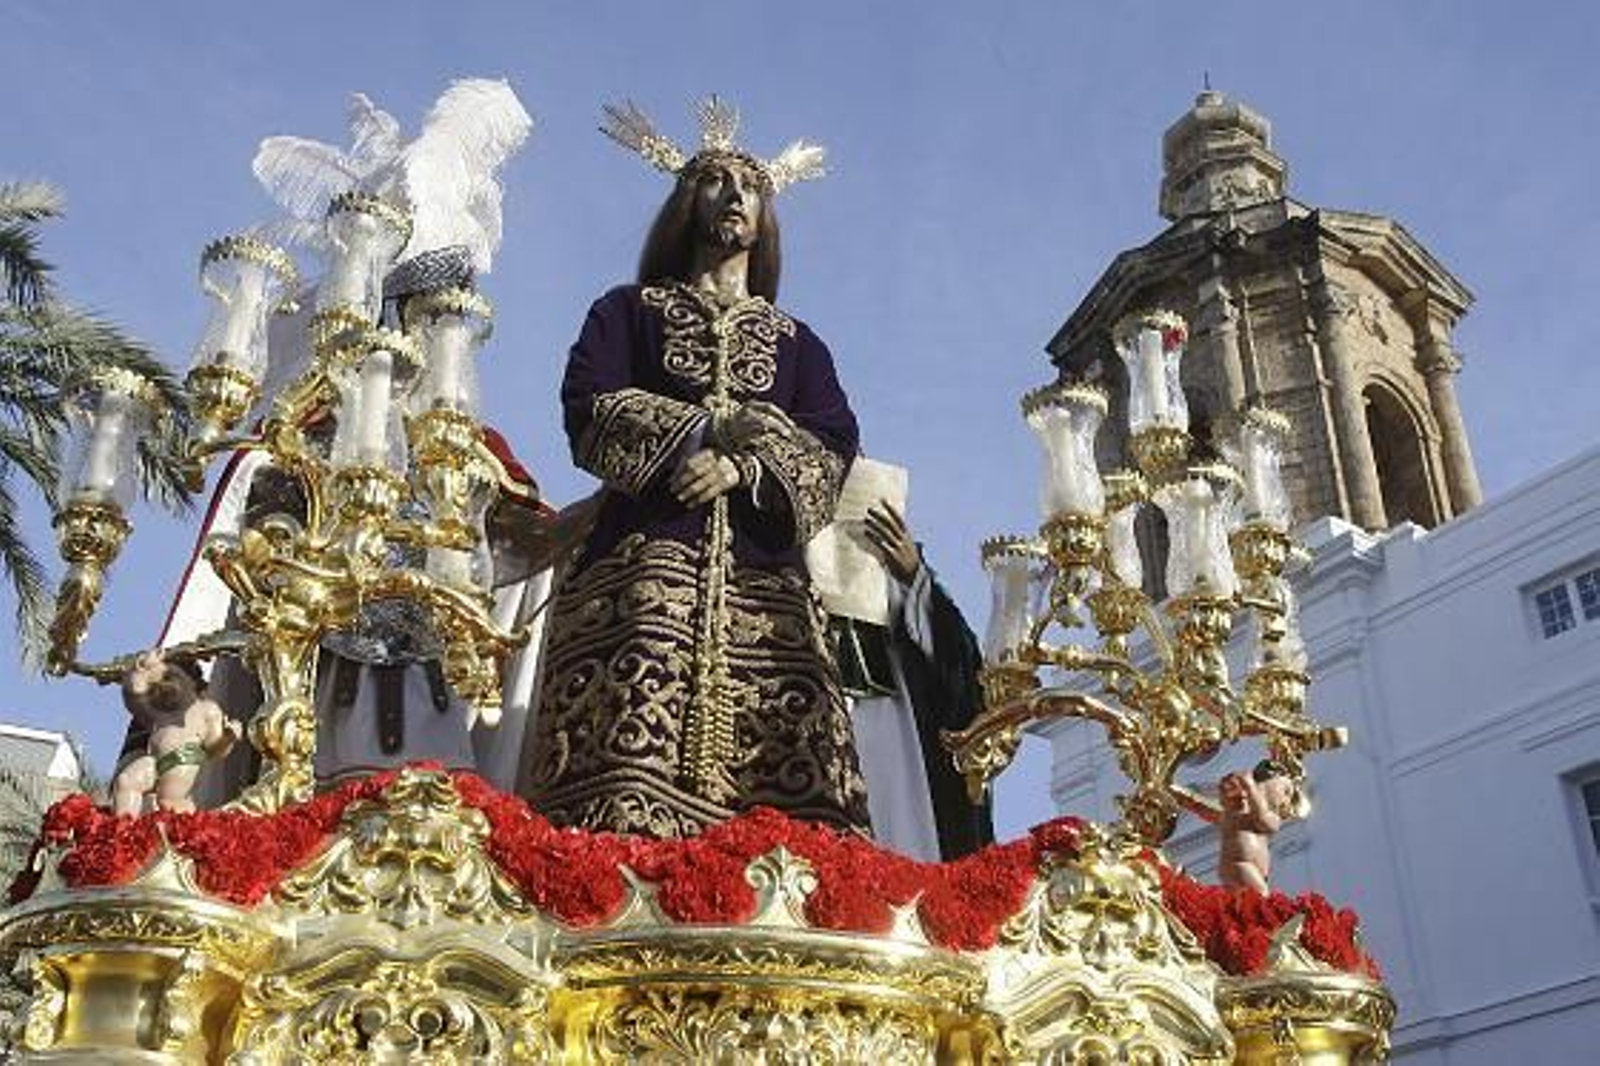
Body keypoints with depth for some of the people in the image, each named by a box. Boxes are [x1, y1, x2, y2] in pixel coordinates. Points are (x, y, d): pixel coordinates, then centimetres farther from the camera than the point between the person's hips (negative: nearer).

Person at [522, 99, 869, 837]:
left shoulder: (798, 343, 26)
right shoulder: (629, 311, 21)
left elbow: (834, 453, 9)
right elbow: (587, 410, 3)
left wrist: (741, 466, -9)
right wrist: (709, 427, -5)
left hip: (762, 575, 2)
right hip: (646, 559, -2)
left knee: (788, 795, -14)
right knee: (631, 784, -20)